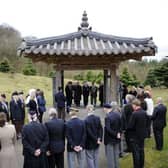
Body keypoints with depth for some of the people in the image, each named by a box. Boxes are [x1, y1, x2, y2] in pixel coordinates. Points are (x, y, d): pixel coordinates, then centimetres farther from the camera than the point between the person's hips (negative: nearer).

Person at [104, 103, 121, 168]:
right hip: (116, 139, 7)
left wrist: (116, 135, -18)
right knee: (116, 154, 20)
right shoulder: (117, 114, -2)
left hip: (109, 139, -7)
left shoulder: (107, 117, -24)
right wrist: (118, 133, 0)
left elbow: (108, 129, -28)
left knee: (110, 155, 6)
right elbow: (121, 125, 5)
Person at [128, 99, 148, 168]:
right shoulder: (144, 113, -2)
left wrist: (127, 129, -2)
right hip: (142, 135, 7)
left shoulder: (134, 114, -23)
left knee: (136, 152, 4)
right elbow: (146, 123, 8)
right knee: (141, 151, 18)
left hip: (135, 136, -7)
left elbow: (130, 126, -22)